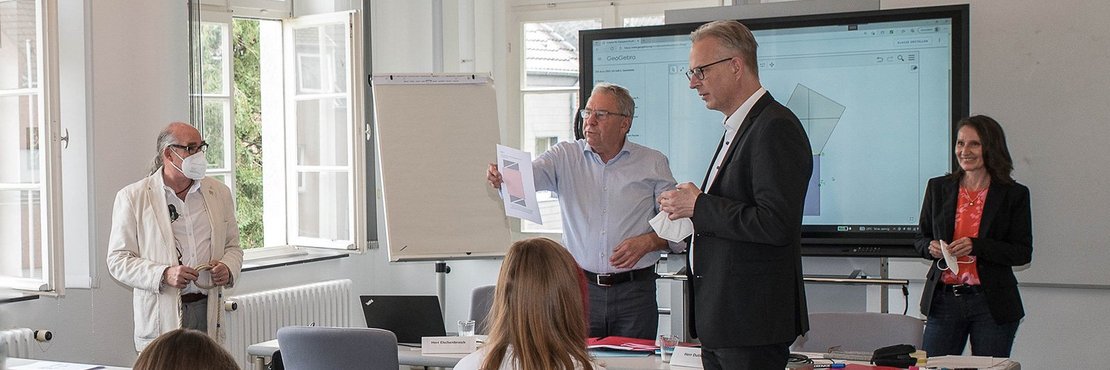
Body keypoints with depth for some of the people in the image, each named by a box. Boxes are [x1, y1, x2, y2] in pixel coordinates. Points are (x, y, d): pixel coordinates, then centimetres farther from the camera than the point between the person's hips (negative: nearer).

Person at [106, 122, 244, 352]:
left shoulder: (219, 193, 14)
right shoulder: (132, 197, 1)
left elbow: (232, 246, 21)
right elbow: (118, 260, -2)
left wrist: (228, 268, -2)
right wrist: (163, 275, -16)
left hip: (208, 311, 3)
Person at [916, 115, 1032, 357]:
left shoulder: (1014, 194, 0)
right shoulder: (938, 188, 7)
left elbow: (1023, 253, -3)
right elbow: (920, 239, 14)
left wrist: (976, 246, -17)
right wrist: (931, 247, -9)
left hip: (992, 304, -2)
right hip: (944, 301, 2)